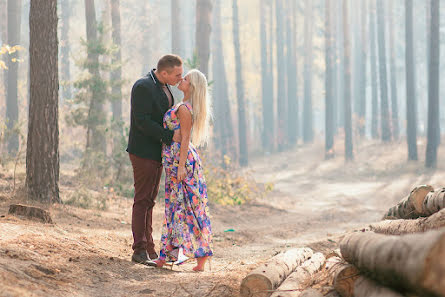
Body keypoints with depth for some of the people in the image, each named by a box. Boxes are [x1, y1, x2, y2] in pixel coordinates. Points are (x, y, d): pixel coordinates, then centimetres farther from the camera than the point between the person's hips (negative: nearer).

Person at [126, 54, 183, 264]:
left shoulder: (163, 87, 12)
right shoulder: (143, 87, -17)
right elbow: (142, 121, -23)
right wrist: (170, 136, -24)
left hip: (157, 152, 9)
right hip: (143, 152, -9)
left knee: (149, 201, 10)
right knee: (142, 201, -7)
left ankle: (148, 250, 13)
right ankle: (139, 250, -5)